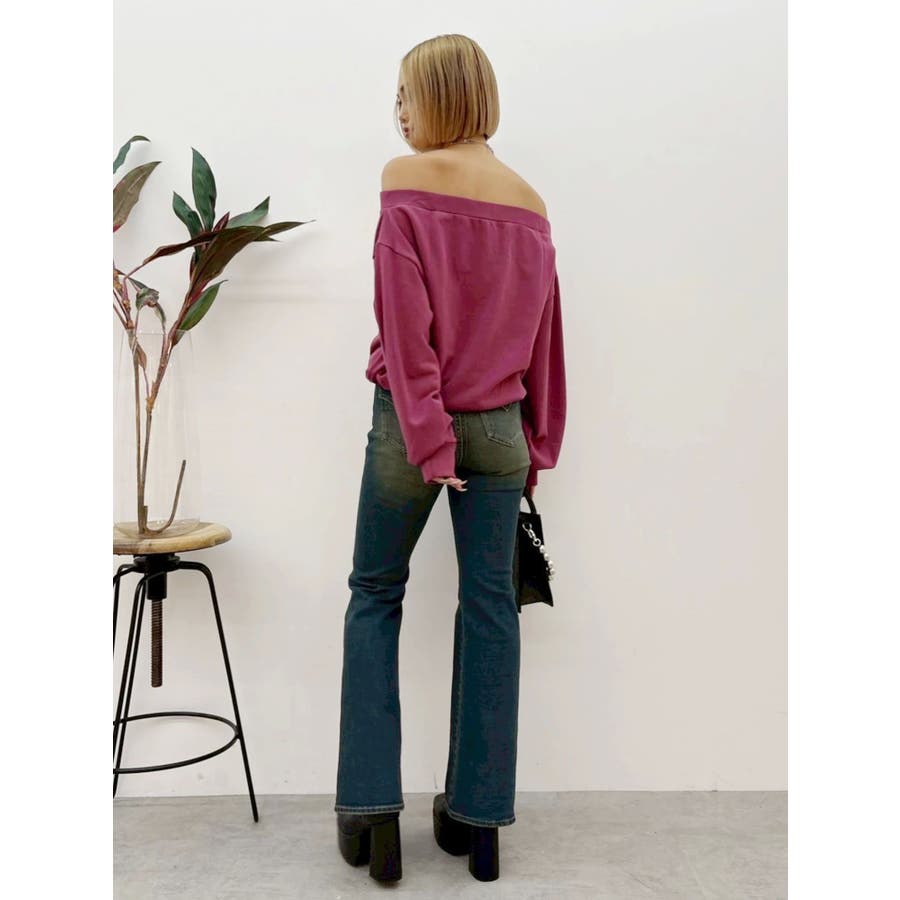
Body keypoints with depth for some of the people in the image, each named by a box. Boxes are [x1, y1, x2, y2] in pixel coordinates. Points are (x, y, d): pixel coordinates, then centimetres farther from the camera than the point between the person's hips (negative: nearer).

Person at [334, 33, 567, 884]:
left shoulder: (407, 179, -6)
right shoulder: (528, 202, 9)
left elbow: (407, 321, -13)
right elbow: (544, 333, 10)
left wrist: (426, 438, -13)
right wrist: (540, 443, 15)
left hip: (412, 420, -4)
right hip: (500, 427, 4)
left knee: (375, 594, 10)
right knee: (490, 605, 7)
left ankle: (371, 810, 10)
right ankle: (478, 815, 17)